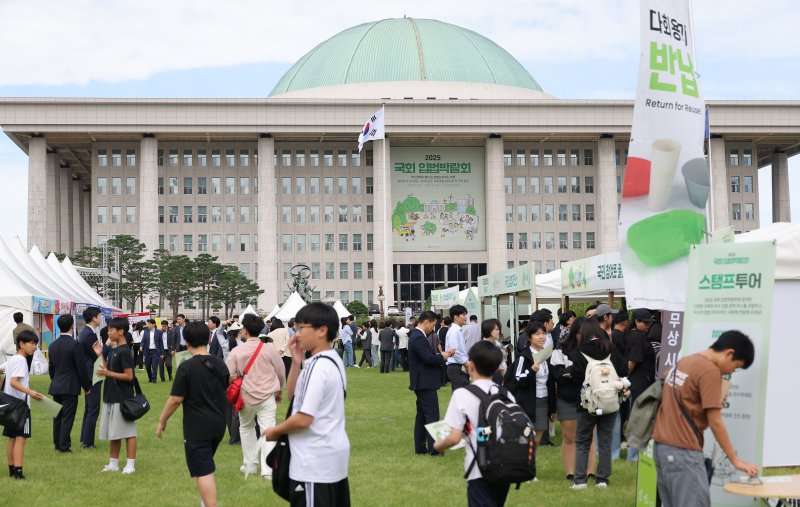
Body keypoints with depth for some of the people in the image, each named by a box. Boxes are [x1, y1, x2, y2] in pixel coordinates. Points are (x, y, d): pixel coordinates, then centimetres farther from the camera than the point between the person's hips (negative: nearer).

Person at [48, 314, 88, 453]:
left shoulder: (53, 345, 6)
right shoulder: (74, 345, -14)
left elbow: (51, 367, 13)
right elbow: (81, 367, -12)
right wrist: (87, 386, -2)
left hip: (56, 386, 6)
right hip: (70, 387, -6)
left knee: (58, 416, 14)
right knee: (67, 417, -2)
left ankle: (57, 443, 20)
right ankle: (64, 446, -3)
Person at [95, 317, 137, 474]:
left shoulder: (124, 352, -14)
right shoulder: (112, 350, 12)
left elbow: (129, 376, -17)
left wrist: (109, 373, -21)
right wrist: (100, 355, 8)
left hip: (122, 398, -9)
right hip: (111, 397, 9)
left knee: (128, 432, -3)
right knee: (112, 433, 14)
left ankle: (130, 464, 1)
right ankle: (113, 463, 22)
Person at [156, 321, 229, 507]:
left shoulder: (187, 367, -15)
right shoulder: (220, 364, 4)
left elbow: (175, 399, -15)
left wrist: (162, 421, -2)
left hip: (197, 427, -7)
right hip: (218, 424, 7)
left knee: (203, 472, -3)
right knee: (205, 466, 23)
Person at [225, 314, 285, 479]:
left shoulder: (236, 351, -7)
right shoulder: (269, 349, -4)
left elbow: (229, 375, -8)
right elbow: (281, 372, 5)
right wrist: (279, 391, 21)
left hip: (246, 396, 1)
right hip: (267, 396, -1)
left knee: (246, 428, 22)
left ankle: (250, 465, 26)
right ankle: (268, 470, -10)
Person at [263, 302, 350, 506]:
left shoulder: (318, 366, -19)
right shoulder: (331, 360, 11)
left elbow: (303, 419, -22)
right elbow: (292, 396, 16)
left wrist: (275, 431, -5)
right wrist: (296, 362, 4)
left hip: (315, 462, -10)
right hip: (334, 455, 10)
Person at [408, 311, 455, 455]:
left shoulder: (416, 336, 13)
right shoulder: (419, 338, -19)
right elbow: (428, 358, -25)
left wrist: (441, 354, 2)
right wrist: (443, 357, -9)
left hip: (421, 383, 11)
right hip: (425, 383, -11)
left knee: (422, 415, 13)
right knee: (432, 416, -8)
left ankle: (420, 447, 17)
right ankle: (433, 448, -9)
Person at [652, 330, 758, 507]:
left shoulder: (684, 362, 15)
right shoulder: (710, 371, -12)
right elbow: (715, 423, -13)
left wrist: (713, 404, 9)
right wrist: (736, 460, -7)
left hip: (661, 446, 9)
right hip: (683, 451, -9)